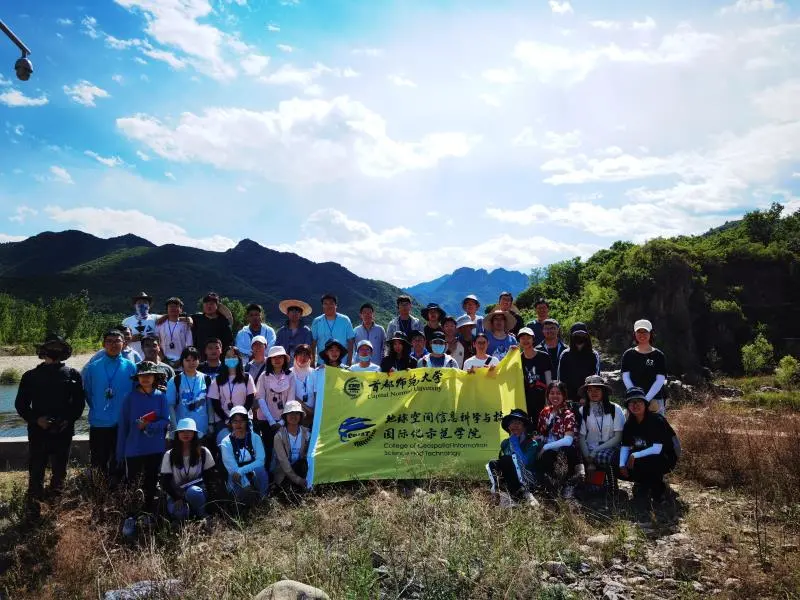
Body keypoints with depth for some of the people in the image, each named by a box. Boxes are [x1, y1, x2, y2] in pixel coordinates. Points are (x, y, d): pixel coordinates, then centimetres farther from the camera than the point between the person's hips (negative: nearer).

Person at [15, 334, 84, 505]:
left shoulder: (73, 375, 4)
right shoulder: (31, 376, 3)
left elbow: (79, 403, 7)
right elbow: (21, 404, 4)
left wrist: (68, 420, -9)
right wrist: (36, 419, -11)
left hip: (64, 432, 1)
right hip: (38, 432, -1)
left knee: (60, 471, 11)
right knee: (36, 471, 1)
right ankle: (33, 503, 12)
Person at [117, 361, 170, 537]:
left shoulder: (161, 397, -1)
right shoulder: (130, 397, -2)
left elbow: (166, 422, -3)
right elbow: (123, 425, 1)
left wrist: (148, 427, -20)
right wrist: (120, 452, 1)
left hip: (155, 449, 1)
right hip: (133, 449, -1)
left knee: (151, 483, 11)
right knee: (132, 484, -2)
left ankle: (148, 515, 25)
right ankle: (130, 519, 8)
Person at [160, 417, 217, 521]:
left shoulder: (204, 453, -1)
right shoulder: (169, 455, -1)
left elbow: (210, 478, 2)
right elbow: (165, 483, -3)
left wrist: (208, 499, -11)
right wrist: (177, 498, -17)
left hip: (197, 492, 1)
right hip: (176, 496, -1)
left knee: (193, 491, -36)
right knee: (180, 513, -35)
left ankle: (203, 517, -12)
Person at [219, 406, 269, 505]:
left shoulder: (255, 438, -1)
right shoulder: (226, 443, -6)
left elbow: (260, 461, -13)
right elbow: (232, 468, -16)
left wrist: (241, 471, -27)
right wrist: (247, 486, -29)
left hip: (254, 475, 2)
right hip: (237, 479, -2)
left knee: (259, 469, -34)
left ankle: (262, 498, -14)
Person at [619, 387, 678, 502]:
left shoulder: (656, 420, -21)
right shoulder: (629, 424, -2)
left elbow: (657, 449, -27)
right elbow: (625, 447, -4)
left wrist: (635, 456, -27)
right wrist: (622, 465, -20)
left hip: (663, 459, -6)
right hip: (639, 458, 6)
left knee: (641, 464, -37)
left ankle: (658, 487, -5)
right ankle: (645, 482, 13)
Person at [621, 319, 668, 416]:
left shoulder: (658, 355, 3)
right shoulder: (628, 354, 7)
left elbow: (660, 380, -3)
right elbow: (625, 377, 2)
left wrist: (646, 398, -14)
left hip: (655, 400, -1)